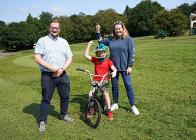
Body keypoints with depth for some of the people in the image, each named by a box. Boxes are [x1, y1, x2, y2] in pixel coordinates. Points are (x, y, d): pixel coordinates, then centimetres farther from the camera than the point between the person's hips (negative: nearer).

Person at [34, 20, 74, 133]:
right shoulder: (42, 40, 0)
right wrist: (51, 67, -16)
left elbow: (70, 58, 7)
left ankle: (64, 115, 33)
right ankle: (42, 121, 17)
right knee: (46, 99, 3)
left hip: (62, 74, 4)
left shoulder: (64, 42, 11)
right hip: (47, 75, -3)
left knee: (65, 96, 12)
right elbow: (37, 58, -8)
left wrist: (62, 69, -8)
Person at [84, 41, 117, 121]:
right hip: (96, 80, 2)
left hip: (104, 80, -2)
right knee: (90, 93, -14)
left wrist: (114, 72, -31)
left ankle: (109, 111, -2)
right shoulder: (95, 60, 7)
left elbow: (114, 68, -7)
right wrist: (89, 45, -2)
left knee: (106, 94, -17)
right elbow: (86, 55, 3)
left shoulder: (108, 61, 1)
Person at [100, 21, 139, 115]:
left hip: (124, 67, -4)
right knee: (114, 86, 12)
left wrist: (130, 66, -10)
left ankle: (133, 106, 11)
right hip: (113, 67, 4)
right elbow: (100, 42, 20)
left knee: (128, 85, 0)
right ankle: (115, 104, 27)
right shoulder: (111, 40, 5)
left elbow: (131, 54, -6)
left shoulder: (128, 39, -4)